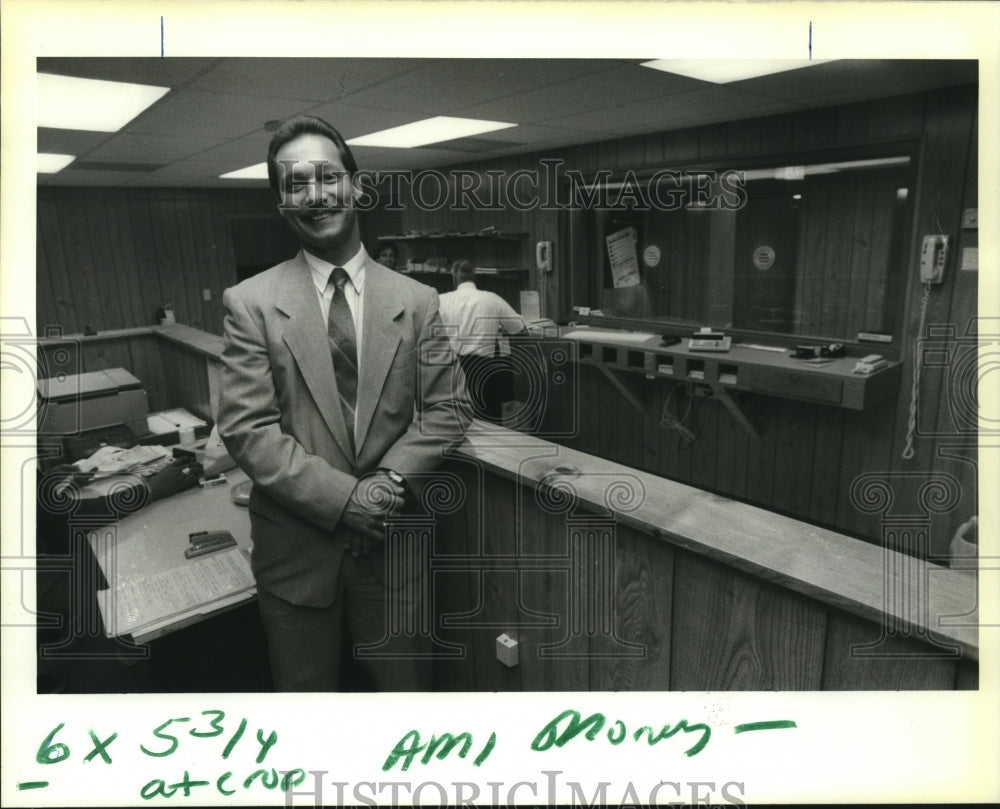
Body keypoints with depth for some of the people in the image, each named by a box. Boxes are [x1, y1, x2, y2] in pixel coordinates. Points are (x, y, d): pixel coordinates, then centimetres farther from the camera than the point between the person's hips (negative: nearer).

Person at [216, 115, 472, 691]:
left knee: (407, 685, 19)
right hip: (297, 546, -1)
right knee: (304, 689, 20)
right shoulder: (250, 302, -6)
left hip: (392, 540, 1)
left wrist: (392, 477, -15)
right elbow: (246, 428, -11)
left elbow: (449, 406, 0)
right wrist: (342, 497, -19)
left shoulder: (416, 300, 0)